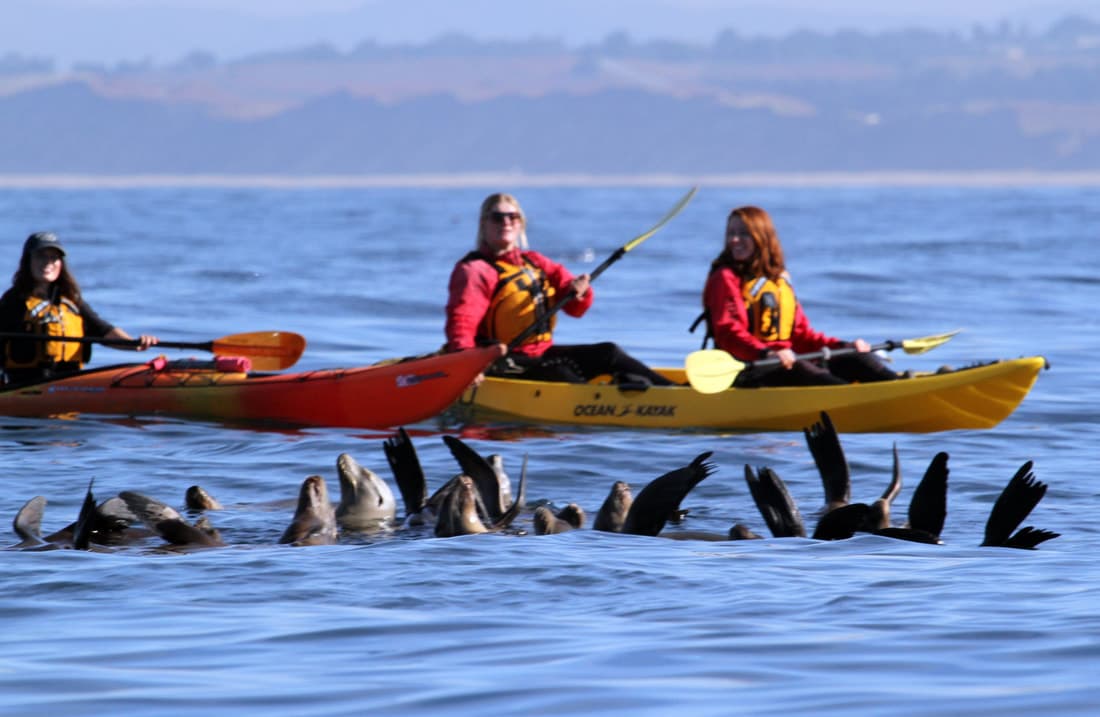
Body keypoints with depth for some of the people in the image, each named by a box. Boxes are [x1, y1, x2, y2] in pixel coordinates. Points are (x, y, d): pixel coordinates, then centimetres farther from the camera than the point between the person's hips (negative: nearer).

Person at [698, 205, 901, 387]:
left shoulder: (781, 280, 21)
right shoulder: (725, 279, -1)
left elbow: (802, 333, 19)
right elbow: (728, 333, -15)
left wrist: (843, 346, 5)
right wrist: (767, 354, -31)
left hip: (784, 363, 8)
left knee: (854, 359, -8)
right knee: (798, 370, -35)